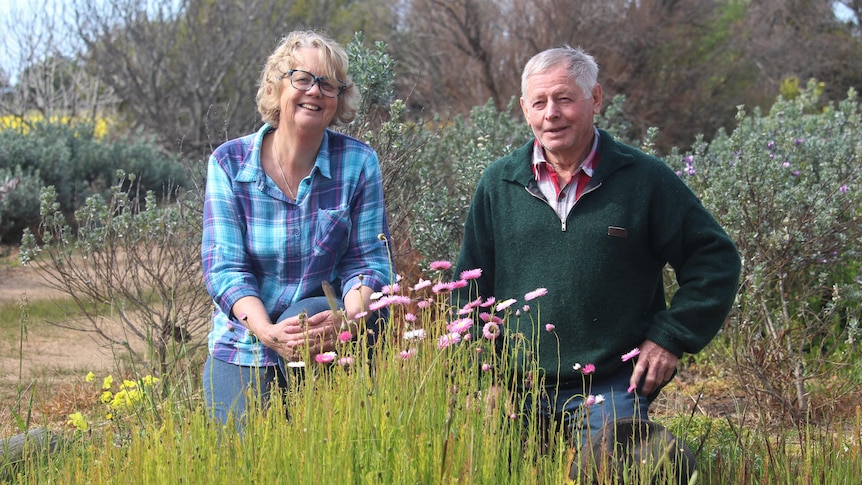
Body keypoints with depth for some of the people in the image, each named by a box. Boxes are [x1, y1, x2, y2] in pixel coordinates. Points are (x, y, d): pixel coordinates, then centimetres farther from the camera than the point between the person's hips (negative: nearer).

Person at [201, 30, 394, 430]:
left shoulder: (359, 162, -3)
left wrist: (348, 317, -25)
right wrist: (268, 332, -26)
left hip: (327, 352, 0)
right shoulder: (229, 162, -4)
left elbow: (370, 261, -3)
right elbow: (224, 266, -9)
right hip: (243, 354, 0)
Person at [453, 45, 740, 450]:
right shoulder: (498, 184, 7)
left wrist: (671, 337, -3)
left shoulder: (645, 179, -1)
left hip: (611, 390, -2)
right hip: (517, 392, 3)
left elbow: (715, 260, 4)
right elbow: (471, 290, 12)